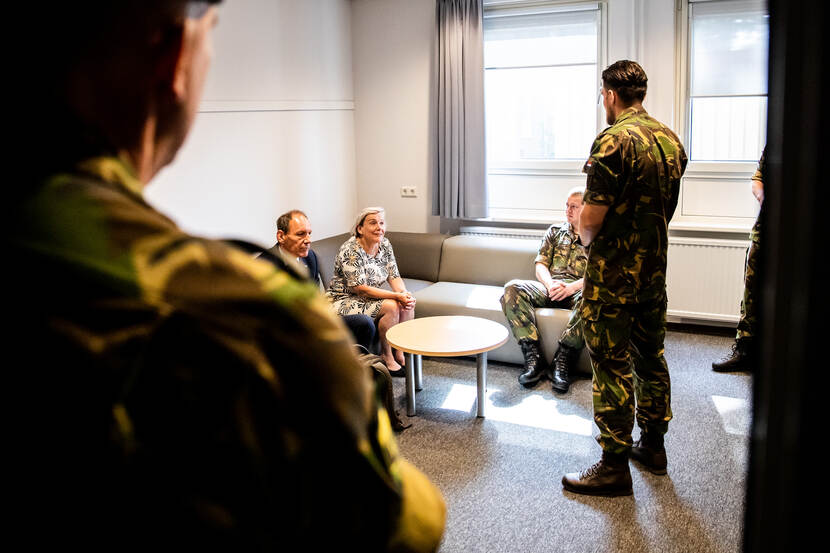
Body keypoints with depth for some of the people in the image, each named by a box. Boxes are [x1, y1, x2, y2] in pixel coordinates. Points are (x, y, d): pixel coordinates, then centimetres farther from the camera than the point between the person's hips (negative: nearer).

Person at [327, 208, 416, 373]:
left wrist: (405, 294, -22)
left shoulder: (384, 244, 0)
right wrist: (397, 296, -29)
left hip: (370, 297, 8)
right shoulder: (351, 251, -23)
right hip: (344, 301, -8)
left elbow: (394, 276, 1)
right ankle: (386, 356, -9)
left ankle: (400, 353, -1)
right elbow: (360, 288, -26)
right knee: (391, 306, -25)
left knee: (408, 304, -12)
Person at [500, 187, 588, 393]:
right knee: (513, 288, -27)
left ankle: (562, 360, -33)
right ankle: (533, 357, -32)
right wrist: (551, 284, -9)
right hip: (551, 287, 3)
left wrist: (571, 287, -18)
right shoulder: (555, 232, 23)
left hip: (579, 289, -3)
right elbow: (541, 264, 14)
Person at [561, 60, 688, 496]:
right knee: (650, 357, 18)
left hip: (614, 275, -8)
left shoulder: (614, 140, -19)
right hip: (655, 268, 8)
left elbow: (591, 219, -20)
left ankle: (614, 466, 8)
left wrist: (589, 242, 0)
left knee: (612, 366, -1)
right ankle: (653, 446, 32)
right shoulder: (671, 140, 7)